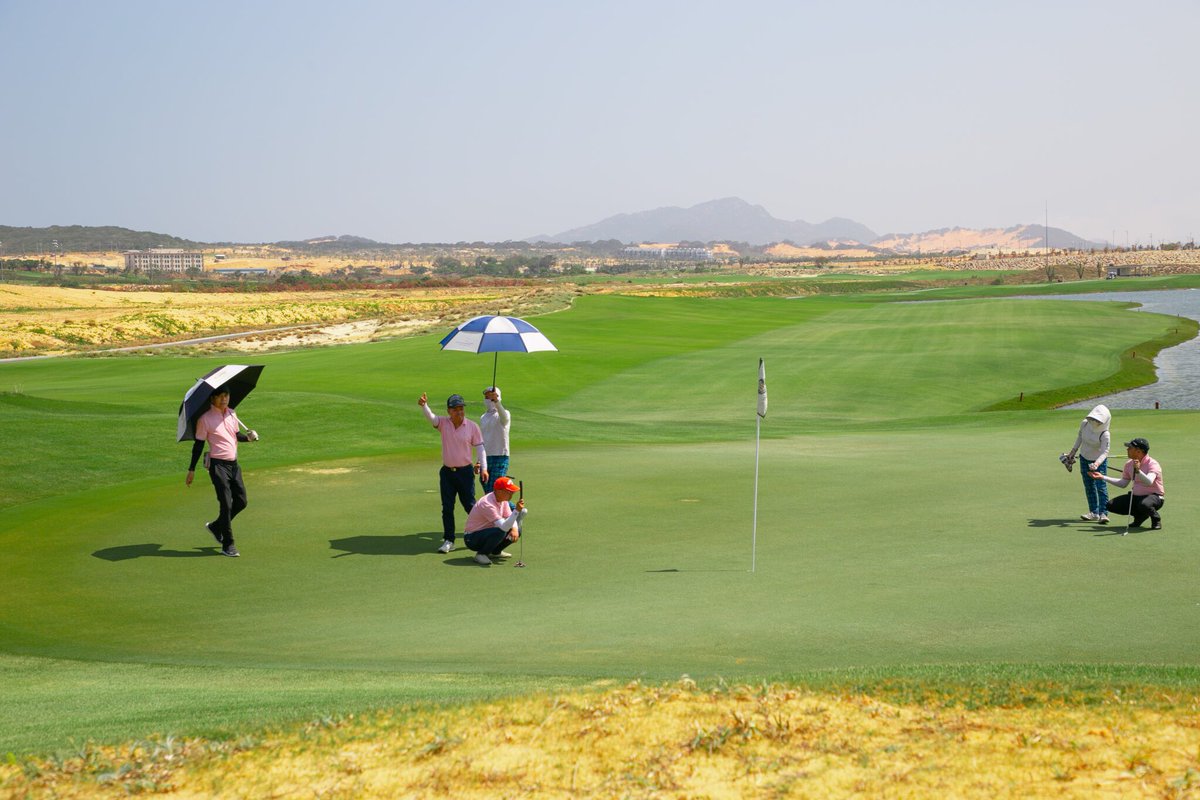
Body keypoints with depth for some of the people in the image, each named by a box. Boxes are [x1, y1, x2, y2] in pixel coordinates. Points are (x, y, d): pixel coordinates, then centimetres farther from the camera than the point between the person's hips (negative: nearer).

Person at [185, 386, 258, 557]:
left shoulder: (231, 414, 10)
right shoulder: (205, 418, -9)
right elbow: (199, 445, -6)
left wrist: (248, 437, -1)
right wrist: (191, 469, -5)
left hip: (233, 464, 7)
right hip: (218, 464, -7)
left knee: (241, 501, 9)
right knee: (226, 504, -7)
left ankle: (216, 526, 30)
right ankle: (227, 545, 0)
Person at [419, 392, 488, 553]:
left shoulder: (472, 426, -5)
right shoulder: (443, 423, -3)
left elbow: (480, 447, -1)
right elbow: (430, 417, -22)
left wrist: (484, 468, -10)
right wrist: (424, 405, -44)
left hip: (465, 472, -2)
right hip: (447, 472, 2)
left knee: (470, 505, 4)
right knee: (447, 508, 4)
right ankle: (448, 540, 11)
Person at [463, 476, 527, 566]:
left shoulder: (503, 500, -3)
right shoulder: (487, 504, -30)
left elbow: (509, 517, 4)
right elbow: (504, 527, -36)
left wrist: (514, 529, -18)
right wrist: (516, 510, -46)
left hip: (488, 533, 9)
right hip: (472, 539, -9)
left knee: (516, 529, -3)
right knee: (499, 532, -34)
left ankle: (495, 552, 15)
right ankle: (481, 554, -11)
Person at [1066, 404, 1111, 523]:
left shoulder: (1104, 434, -28)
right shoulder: (1084, 424, -13)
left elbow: (1104, 452, -32)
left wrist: (1096, 463, -48)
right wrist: (1073, 452, 12)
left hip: (1099, 461, -5)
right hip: (1085, 458, 6)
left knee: (1101, 486, -13)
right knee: (1089, 487, 10)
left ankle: (1103, 513, -11)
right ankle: (1094, 512, 19)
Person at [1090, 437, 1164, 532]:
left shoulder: (1152, 464, -19)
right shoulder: (1129, 464, 3)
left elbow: (1149, 482, -37)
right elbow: (1123, 483, 14)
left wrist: (1138, 471, -52)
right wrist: (1102, 477, 9)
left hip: (1154, 496, -7)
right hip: (1135, 496, 7)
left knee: (1144, 504, -41)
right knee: (1111, 505, -8)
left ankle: (1156, 518, -5)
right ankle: (1140, 516, 9)